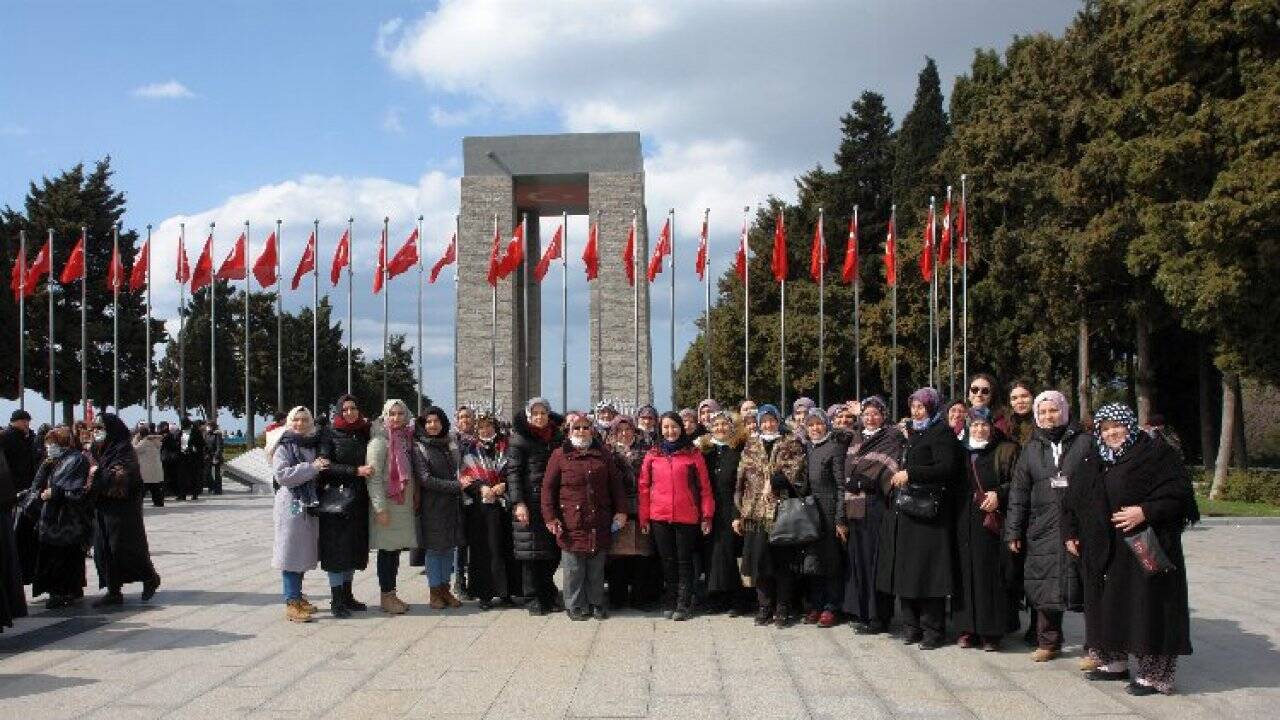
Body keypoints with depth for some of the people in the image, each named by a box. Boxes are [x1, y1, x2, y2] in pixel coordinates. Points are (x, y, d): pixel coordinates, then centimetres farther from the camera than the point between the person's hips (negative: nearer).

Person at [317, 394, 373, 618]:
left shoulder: (364, 433, 10)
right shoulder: (330, 434, -3)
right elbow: (327, 466, -12)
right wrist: (356, 471, -18)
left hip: (359, 499, 5)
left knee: (354, 547, 9)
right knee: (336, 548, -3)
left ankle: (347, 596, 19)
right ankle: (336, 600, 2)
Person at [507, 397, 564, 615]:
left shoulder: (558, 438, 12)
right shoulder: (519, 439, -1)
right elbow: (513, 472, -5)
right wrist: (518, 503, -13)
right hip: (529, 502, -4)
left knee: (553, 550, 5)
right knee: (531, 551, 0)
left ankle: (548, 593, 20)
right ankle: (534, 598, 8)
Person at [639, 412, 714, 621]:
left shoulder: (693, 454, 1)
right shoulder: (652, 455, 7)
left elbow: (704, 486, 1)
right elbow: (644, 488, 7)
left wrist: (707, 515, -3)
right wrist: (644, 518, 4)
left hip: (687, 517, -2)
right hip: (660, 517, 2)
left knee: (684, 561, 4)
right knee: (667, 561, 9)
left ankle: (683, 604, 9)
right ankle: (669, 603, 18)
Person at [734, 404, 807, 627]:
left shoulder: (792, 444, 5)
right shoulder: (751, 446, 14)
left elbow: (794, 474, -7)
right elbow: (741, 480, 12)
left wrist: (773, 481, -14)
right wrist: (738, 512, 8)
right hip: (755, 514, 3)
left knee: (783, 562, 0)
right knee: (759, 561, 4)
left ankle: (784, 609, 10)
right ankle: (765, 607, 17)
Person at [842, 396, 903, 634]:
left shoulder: (892, 438, -1)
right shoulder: (857, 439, 19)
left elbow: (891, 470, -11)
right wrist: (847, 502, 11)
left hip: (877, 507, -6)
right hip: (857, 507, 6)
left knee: (875, 559, -6)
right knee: (858, 558, 8)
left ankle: (878, 617, -1)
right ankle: (861, 612, 15)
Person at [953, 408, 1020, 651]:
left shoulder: (1005, 450, 3)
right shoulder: (962, 452, 16)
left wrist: (999, 494, -19)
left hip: (991, 520, -4)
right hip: (964, 522, 4)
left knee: (991, 573, -5)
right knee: (966, 572, 2)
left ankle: (991, 632, 0)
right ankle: (967, 629, 8)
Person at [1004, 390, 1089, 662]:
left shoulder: (1084, 443, 4)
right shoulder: (1032, 449, 12)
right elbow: (1018, 492, 10)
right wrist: (1013, 532, 5)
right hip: (1043, 529, 2)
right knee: (1045, 587, 3)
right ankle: (1048, 642, 17)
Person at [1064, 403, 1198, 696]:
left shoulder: (1157, 454, -5)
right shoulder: (1093, 463, 14)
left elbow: (1178, 493, -12)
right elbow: (1074, 501, 19)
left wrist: (1146, 512, -22)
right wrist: (1070, 532, 11)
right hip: (1103, 551, 7)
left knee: (1146, 606, -6)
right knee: (1106, 604, 11)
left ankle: (1154, 673, 1)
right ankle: (1114, 662, 24)